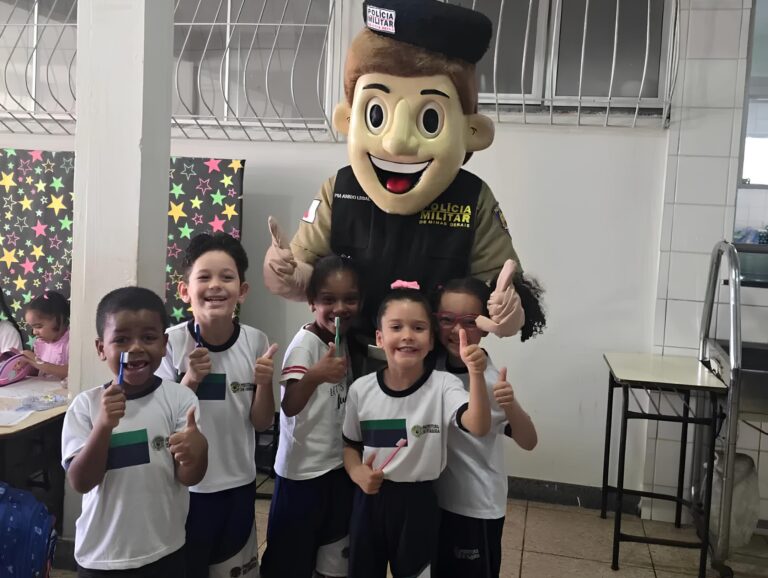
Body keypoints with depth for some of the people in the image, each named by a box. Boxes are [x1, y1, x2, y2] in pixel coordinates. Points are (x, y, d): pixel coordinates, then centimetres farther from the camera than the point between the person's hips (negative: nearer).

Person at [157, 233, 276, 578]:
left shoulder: (255, 343, -7)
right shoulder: (171, 342, -13)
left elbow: (261, 423, -1)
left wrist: (264, 384, -18)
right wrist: (191, 380, -23)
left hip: (238, 485, 2)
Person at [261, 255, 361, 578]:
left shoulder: (347, 341, 3)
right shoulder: (305, 343, -17)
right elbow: (290, 406, -28)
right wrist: (314, 376, -44)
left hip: (339, 465, 7)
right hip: (303, 469, -7)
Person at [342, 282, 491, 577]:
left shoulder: (443, 385, -14)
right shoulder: (361, 389, -6)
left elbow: (478, 427, -32)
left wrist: (476, 374, -46)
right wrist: (356, 472, -12)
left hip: (417, 503, -2)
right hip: (370, 500, 2)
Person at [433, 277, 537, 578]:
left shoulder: (491, 379, -20)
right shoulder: (431, 367, -7)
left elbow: (528, 442, -22)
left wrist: (511, 406, -39)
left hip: (478, 506, -4)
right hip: (433, 498, 5)